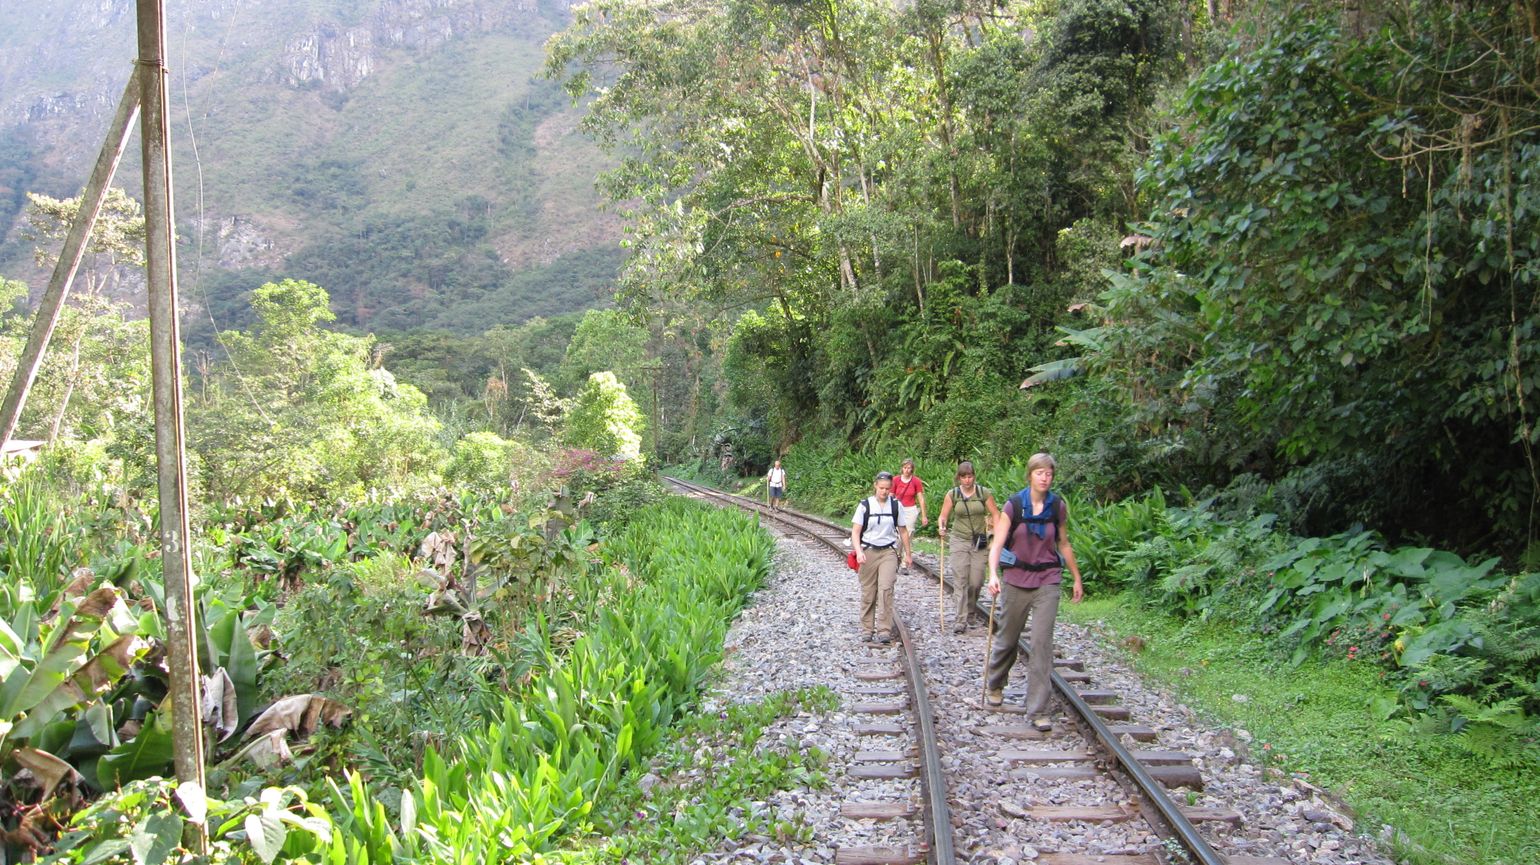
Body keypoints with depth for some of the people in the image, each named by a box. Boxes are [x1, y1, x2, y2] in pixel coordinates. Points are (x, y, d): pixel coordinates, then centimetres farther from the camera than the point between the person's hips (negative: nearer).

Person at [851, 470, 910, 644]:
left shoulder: (896, 505, 2)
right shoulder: (865, 505, -2)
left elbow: (902, 531, 11)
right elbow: (855, 532, -4)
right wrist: (859, 552, -18)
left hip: (888, 552, 0)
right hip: (868, 552, 0)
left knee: (886, 589, -14)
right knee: (868, 593, 4)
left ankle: (884, 631, -11)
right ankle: (867, 630, 17)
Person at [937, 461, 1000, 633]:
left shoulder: (984, 493, -1)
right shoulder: (952, 494, 1)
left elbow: (996, 515, 1)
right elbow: (943, 516, 3)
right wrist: (941, 527, -18)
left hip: (980, 543, 0)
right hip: (959, 541, 0)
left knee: (976, 582, 2)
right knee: (960, 581, -7)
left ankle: (969, 611, 28)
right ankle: (961, 620, -6)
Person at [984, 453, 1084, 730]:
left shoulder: (1058, 507, 0)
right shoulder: (1013, 505, -8)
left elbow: (1064, 545, 11)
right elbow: (997, 543, -14)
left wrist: (1077, 579, 15)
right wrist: (993, 574, -29)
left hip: (1048, 581, 1)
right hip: (1016, 579, -1)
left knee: (1042, 642, -7)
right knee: (1007, 638, 13)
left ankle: (1039, 711, -2)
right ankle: (994, 685, 41)